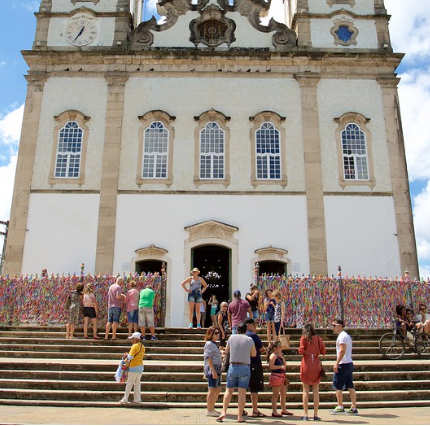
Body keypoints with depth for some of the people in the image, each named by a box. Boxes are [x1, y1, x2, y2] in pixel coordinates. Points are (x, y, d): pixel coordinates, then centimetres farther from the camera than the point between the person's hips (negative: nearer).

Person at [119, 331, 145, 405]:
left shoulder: (134, 346, -16)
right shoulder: (142, 346, 9)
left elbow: (130, 357, -21)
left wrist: (127, 355, 0)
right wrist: (128, 356, 14)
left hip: (134, 367, -7)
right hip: (141, 366, 7)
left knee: (129, 383, 2)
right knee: (137, 383, 12)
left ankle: (125, 400, 9)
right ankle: (137, 399, 13)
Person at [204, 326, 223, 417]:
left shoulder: (215, 344, 18)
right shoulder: (209, 344, -11)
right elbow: (208, 357, -17)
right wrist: (213, 370, -21)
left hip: (217, 369, 10)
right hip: (212, 369, -10)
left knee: (218, 389, 14)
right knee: (212, 389, -6)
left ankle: (212, 408, 25)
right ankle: (209, 410, 2)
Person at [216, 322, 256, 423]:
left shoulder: (232, 337, 3)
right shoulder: (249, 339, 0)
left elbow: (226, 351, 15)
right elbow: (254, 354, 10)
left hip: (233, 366, 1)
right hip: (245, 368, -1)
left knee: (229, 391, 12)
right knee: (242, 392, 2)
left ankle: (224, 412, 2)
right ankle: (240, 416, 3)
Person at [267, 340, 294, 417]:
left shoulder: (279, 356, 16)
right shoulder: (273, 356, -12)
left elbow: (285, 365, 16)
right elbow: (271, 366, -24)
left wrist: (282, 356, 6)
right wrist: (280, 367, -18)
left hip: (282, 376, 9)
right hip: (276, 376, -9)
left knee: (284, 394, 16)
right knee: (275, 394, -2)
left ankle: (284, 410, 28)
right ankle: (274, 411, 3)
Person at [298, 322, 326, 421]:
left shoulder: (304, 338, -4)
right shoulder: (318, 338, 3)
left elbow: (301, 351, -12)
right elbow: (323, 352, 5)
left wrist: (300, 350, 10)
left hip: (306, 364, -2)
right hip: (316, 364, 2)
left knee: (305, 390, 5)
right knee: (316, 391, 8)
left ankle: (305, 414, 6)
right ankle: (315, 414, 9)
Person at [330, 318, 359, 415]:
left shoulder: (342, 336, -14)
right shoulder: (347, 335, 17)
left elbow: (342, 351, -22)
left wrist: (336, 363, -21)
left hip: (343, 364, -10)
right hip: (349, 364, 10)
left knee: (337, 386, -1)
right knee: (350, 387, 10)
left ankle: (340, 408, 3)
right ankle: (354, 408, 12)